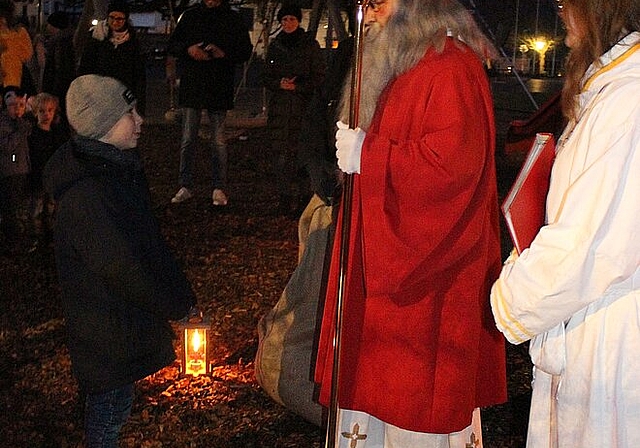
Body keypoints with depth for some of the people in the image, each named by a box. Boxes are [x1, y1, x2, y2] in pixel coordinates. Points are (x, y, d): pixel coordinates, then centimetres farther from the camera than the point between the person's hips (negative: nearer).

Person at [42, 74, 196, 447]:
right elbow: (122, 269, -25)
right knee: (111, 404, 8)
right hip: (106, 328, -9)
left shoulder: (120, 168, 3)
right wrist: (177, 308, -14)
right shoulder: (85, 196, -29)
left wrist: (181, 297, 8)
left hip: (124, 315, 9)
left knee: (115, 402, 22)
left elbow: (150, 240, 9)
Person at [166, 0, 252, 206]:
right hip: (191, 86, 2)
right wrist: (188, 50, -12)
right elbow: (173, 45, 11)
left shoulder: (233, 19, 2)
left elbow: (246, 51, 3)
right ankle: (185, 186, 13)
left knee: (218, 141, 2)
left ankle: (219, 188, 11)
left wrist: (224, 53, -17)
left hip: (219, 89, -2)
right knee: (187, 139, 5)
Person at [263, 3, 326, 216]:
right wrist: (279, 84, -6)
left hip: (303, 108, -3)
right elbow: (267, 78, 16)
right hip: (280, 108, 3)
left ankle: (299, 196, 1)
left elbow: (319, 78, 2)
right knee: (281, 155, -2)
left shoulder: (310, 45, 3)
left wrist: (297, 86, -11)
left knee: (300, 153, -8)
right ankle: (285, 199, 4)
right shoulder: (275, 46, 13)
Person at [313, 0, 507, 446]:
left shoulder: (451, 71, -17)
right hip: (389, 265, 10)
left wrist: (366, 155, -21)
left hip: (428, 269, -10)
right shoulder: (405, 69, 16)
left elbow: (451, 162, -29)